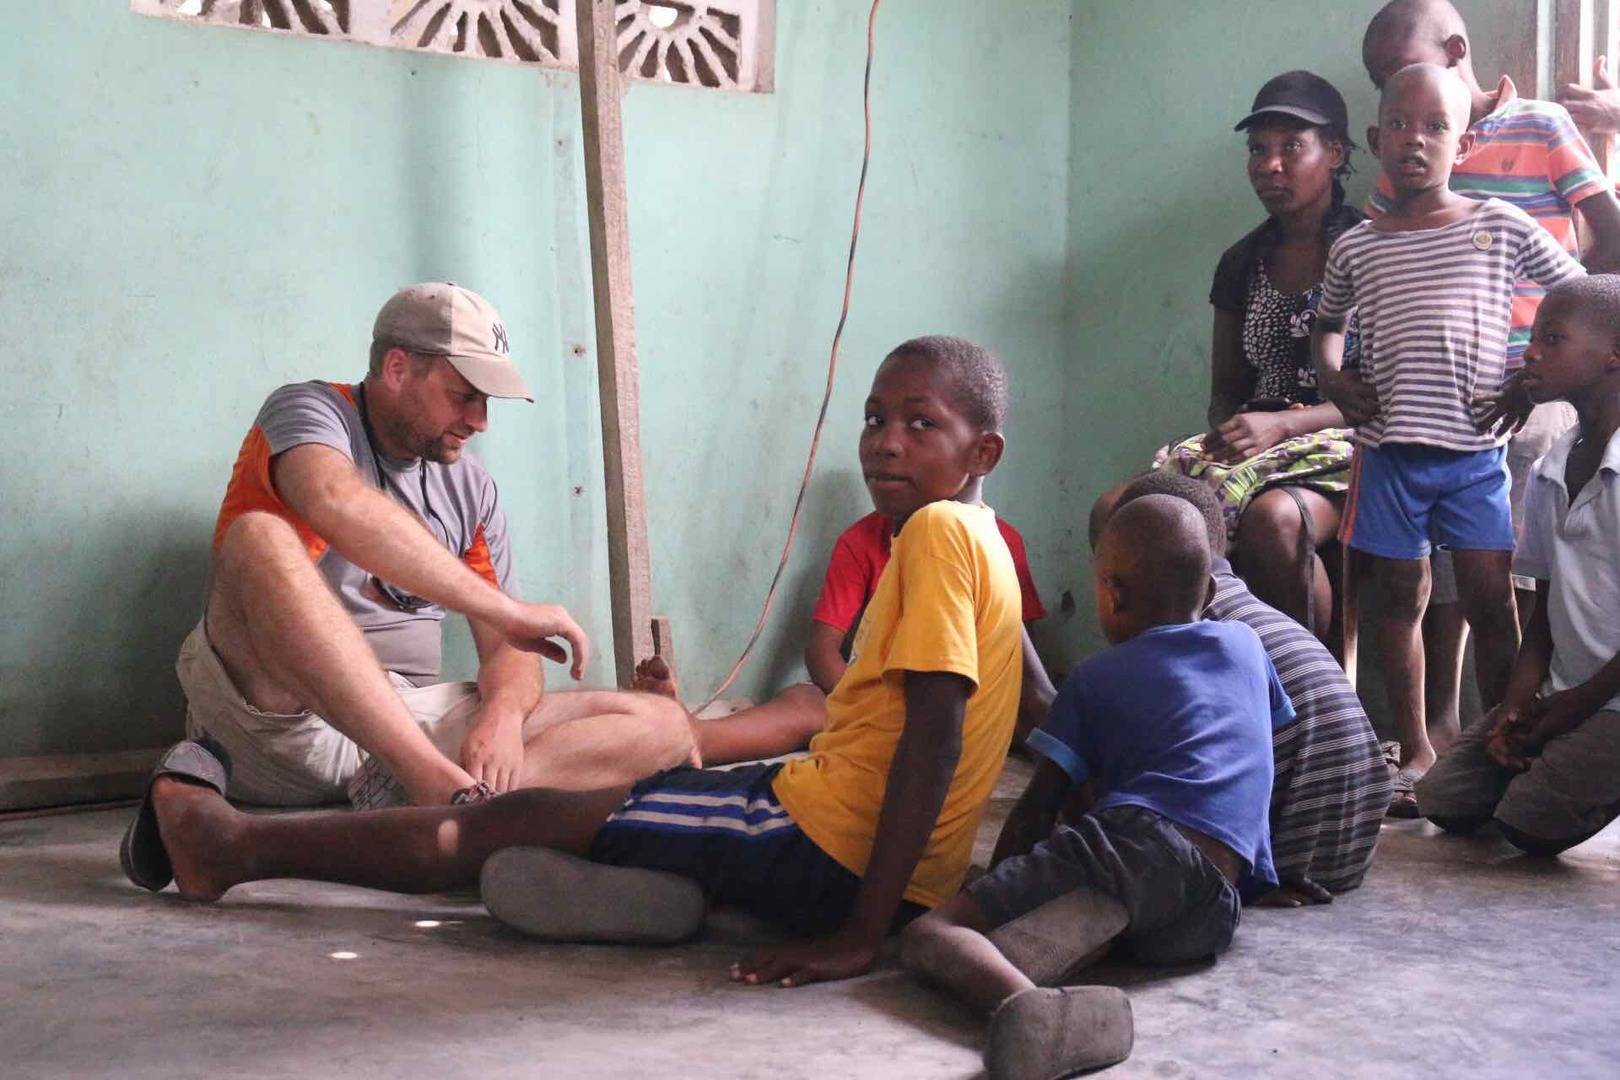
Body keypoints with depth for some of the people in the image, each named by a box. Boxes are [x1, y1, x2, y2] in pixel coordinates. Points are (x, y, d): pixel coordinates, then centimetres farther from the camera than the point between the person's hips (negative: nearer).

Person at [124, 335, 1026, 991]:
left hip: (833, 857, -9)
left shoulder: (940, 532, -16)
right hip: (845, 846, 9)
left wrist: (861, 934, -26)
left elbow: (935, 734, -24)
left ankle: (241, 846, 12)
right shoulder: (982, 542, 13)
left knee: (519, 820, -2)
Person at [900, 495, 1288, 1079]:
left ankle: (1021, 1003, -42)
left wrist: (1003, 890, 27)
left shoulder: (1094, 678, 17)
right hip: (1213, 909, 4)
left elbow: (1035, 812, 13)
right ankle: (1100, 916, -21)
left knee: (928, 933, -6)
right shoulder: (1245, 643, 27)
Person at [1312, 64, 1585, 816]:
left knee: (1489, 601, 0)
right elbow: (1328, 324, 24)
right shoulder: (1357, 247, 7)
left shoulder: (1501, 227, 2)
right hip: (1389, 451, 2)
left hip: (1475, 451, -1)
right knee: (1400, 598, 8)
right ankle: (1415, 753, 19)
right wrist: (1332, 375, 5)